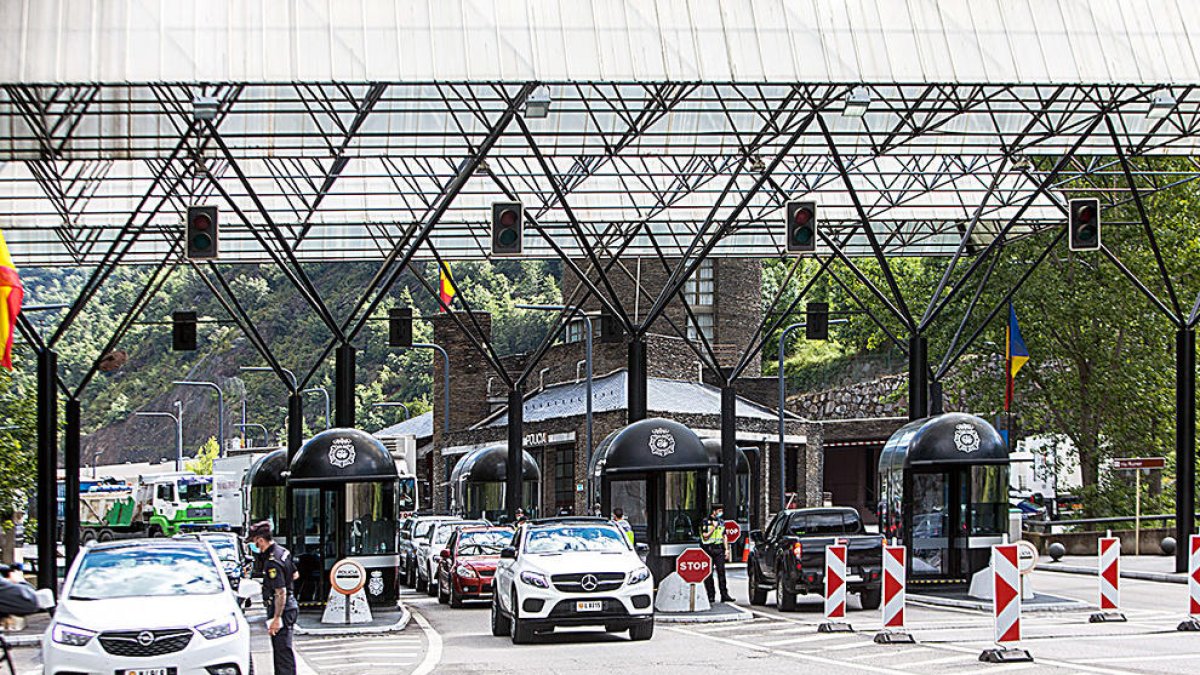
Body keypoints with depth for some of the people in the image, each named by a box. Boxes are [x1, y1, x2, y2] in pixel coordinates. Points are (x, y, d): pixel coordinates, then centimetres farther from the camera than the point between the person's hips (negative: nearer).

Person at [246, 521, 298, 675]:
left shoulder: (272, 562, -23)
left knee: (282, 650, -7)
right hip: (290, 606, 10)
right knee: (282, 649, 19)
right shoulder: (283, 551, 6)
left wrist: (276, 618, -23)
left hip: (281, 610, -10)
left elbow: (281, 592, -25)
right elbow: (294, 575, 20)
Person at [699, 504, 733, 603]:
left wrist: (726, 549, 9)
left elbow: (724, 537, 17)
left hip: (719, 550, 3)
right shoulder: (705, 522, -2)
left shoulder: (722, 522, 14)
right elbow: (705, 536, -7)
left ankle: (724, 594, -8)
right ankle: (711, 596, 3)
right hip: (708, 549, -3)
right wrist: (714, 527, -13)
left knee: (721, 571, -6)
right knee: (708, 574, -1)